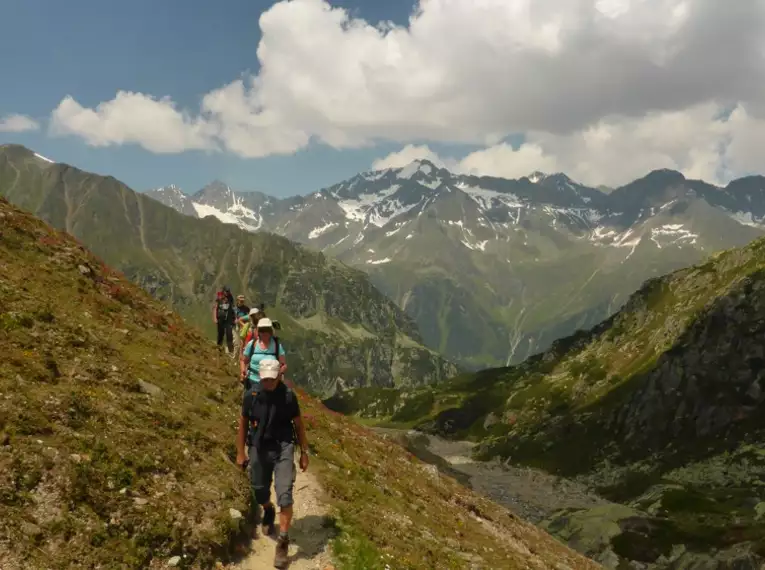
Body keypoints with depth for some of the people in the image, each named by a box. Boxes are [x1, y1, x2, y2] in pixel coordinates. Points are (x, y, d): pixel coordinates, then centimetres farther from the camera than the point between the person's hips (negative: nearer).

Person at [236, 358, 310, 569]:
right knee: (259, 492, 14)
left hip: (283, 448, -2)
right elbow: (243, 423, 6)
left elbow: (298, 425, 0)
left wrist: (304, 453, 3)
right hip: (258, 449, 2)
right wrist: (240, 452, 6)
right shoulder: (251, 396, -7)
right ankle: (269, 512, 51)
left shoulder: (288, 396, -10)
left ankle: (283, 543, -4)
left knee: (284, 494, -13)